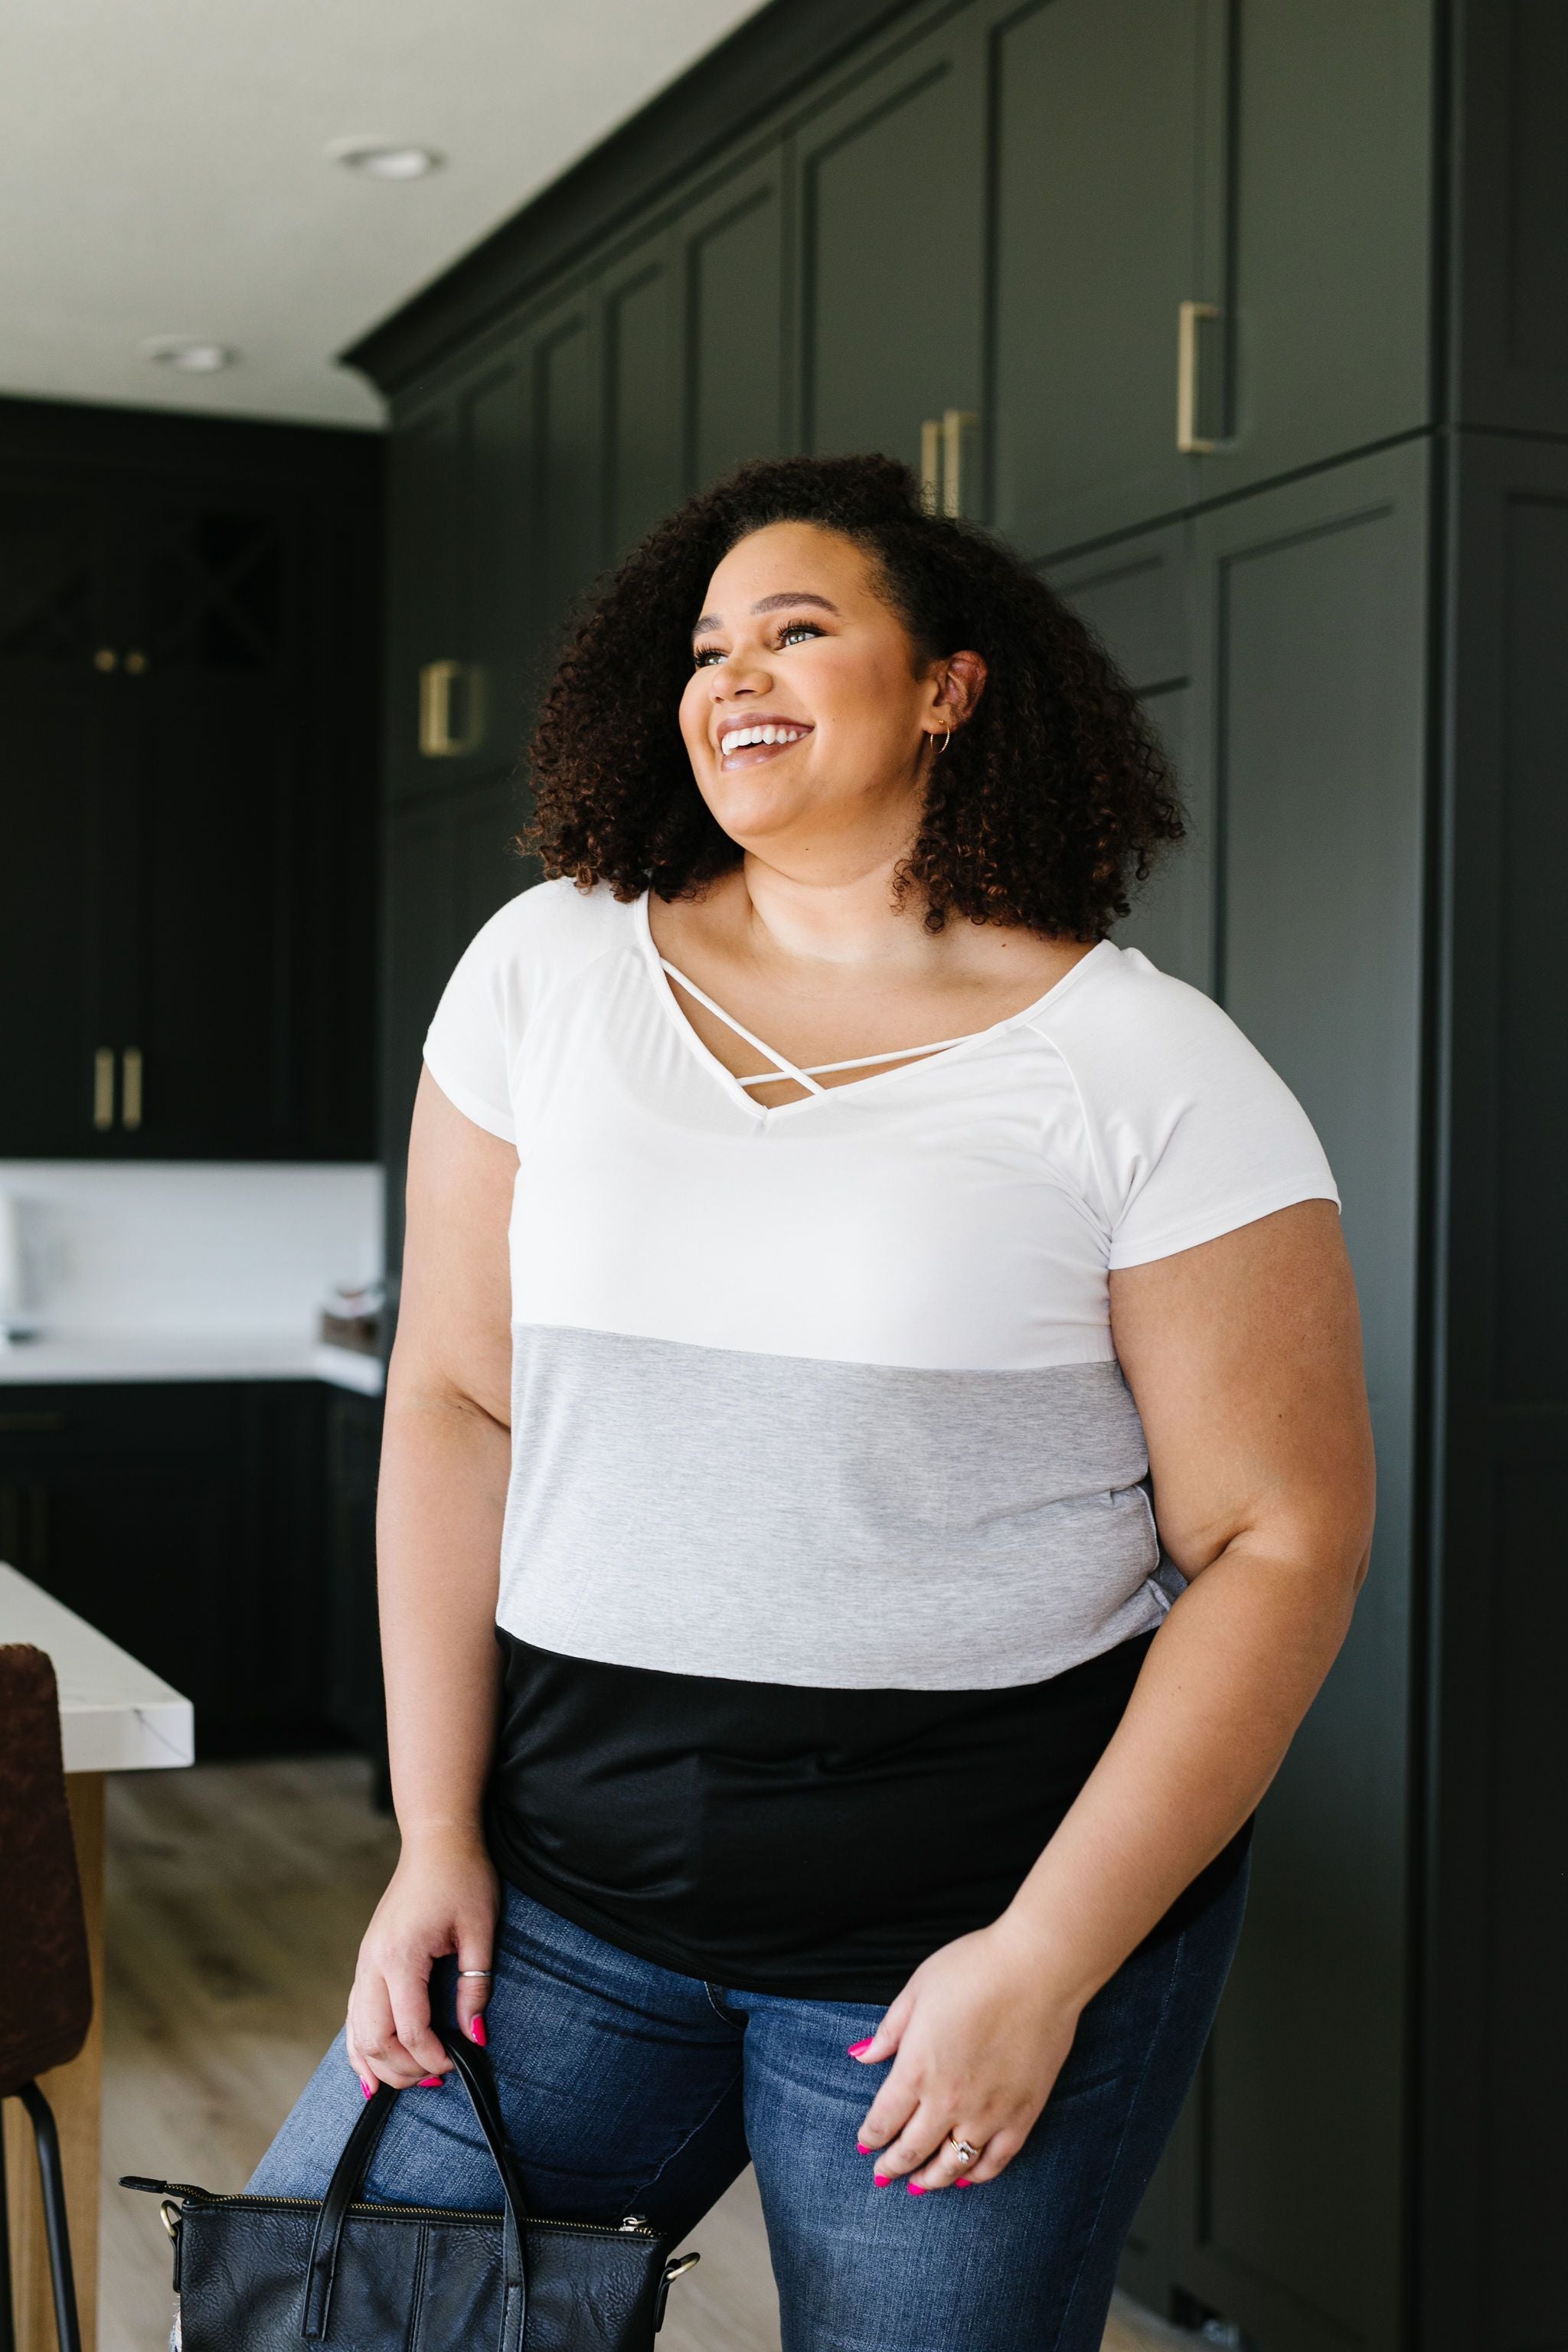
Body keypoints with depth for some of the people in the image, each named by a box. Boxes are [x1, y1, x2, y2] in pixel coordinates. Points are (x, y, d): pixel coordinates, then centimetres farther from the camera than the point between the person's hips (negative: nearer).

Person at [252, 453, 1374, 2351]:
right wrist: (437, 1833, 2)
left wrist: (1047, 1961, -11)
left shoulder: (1144, 1071, -8)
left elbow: (1285, 1537, -8)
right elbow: (454, 1403, 4)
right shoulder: (546, 970, 2)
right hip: (574, 1875, 3)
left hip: (989, 1893, -3)